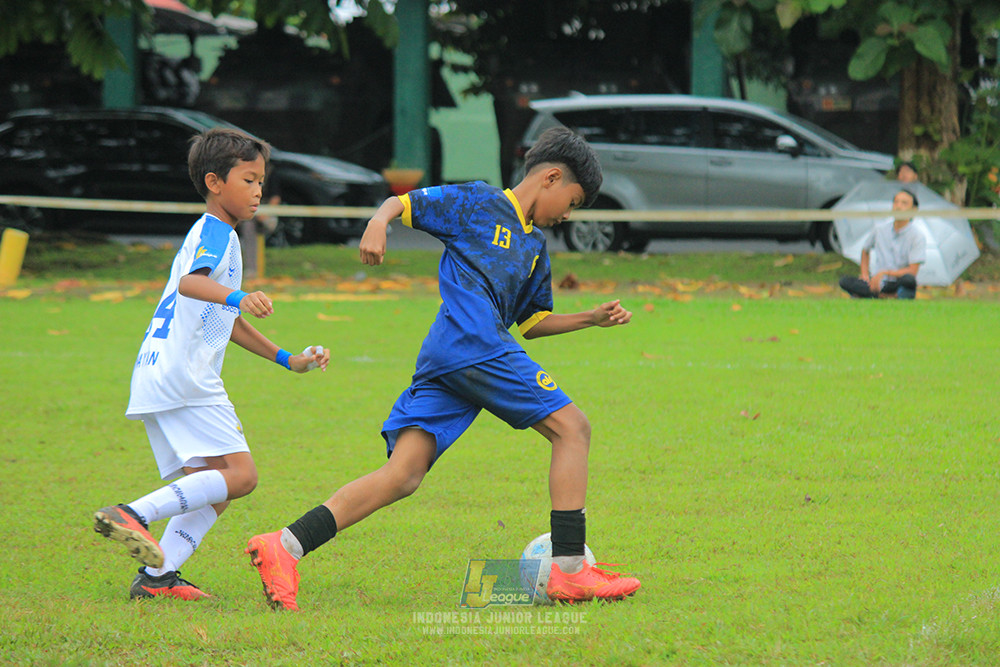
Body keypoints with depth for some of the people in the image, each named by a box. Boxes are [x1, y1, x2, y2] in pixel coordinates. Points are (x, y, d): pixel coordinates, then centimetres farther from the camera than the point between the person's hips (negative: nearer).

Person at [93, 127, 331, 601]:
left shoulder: (213, 235, 28)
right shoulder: (215, 232, -4)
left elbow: (229, 324, 37)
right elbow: (190, 282, -26)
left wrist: (287, 359, 37)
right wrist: (236, 297, -44)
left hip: (157, 379, 10)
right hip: (183, 379, -10)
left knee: (212, 491, 8)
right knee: (239, 474, -16)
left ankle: (156, 575, -4)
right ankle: (134, 515, -24)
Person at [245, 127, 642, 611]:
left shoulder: (535, 245, 31)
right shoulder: (477, 203, 8)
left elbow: (533, 323, 37)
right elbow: (403, 203, 6)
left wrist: (593, 318, 29)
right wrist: (378, 223, -15)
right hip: (475, 347, -8)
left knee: (403, 475, -6)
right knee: (572, 427, -3)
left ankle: (285, 547, -17)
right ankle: (568, 569, -8)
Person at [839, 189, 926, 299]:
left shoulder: (917, 236, -6)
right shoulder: (879, 229, 6)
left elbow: (912, 271, -13)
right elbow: (865, 251, 25)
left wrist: (884, 273, -23)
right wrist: (865, 275, 8)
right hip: (877, 284, 4)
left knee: (909, 280, -40)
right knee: (845, 281, -25)